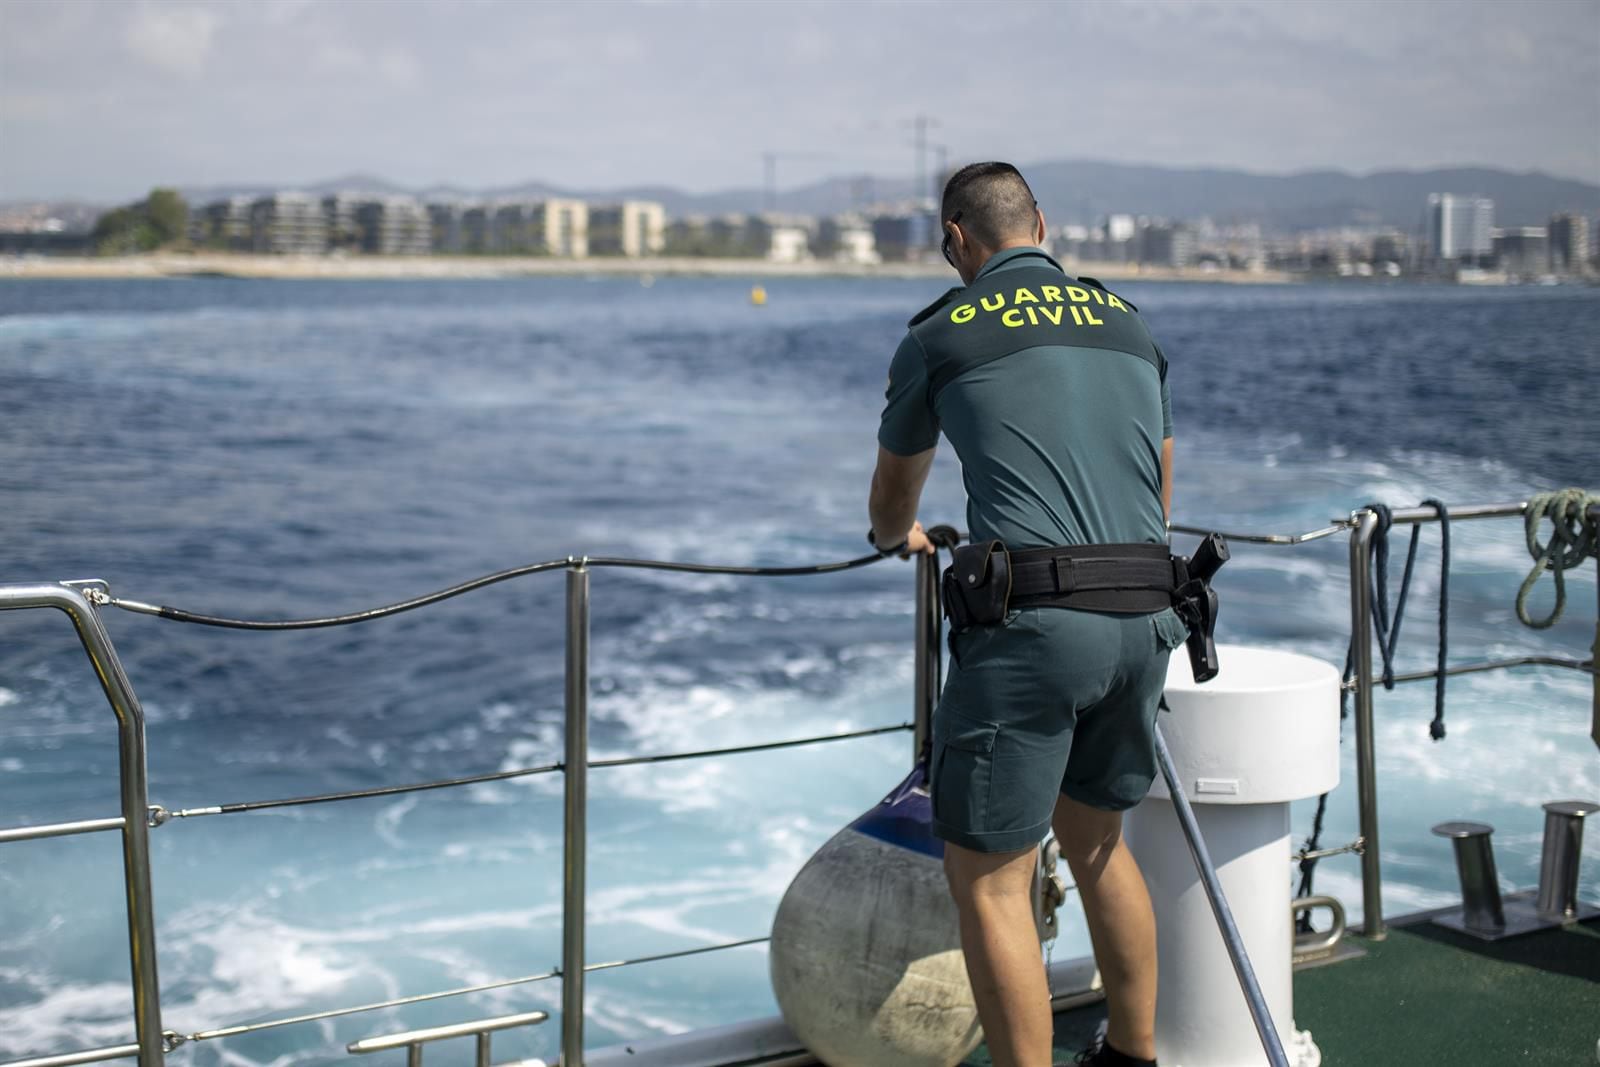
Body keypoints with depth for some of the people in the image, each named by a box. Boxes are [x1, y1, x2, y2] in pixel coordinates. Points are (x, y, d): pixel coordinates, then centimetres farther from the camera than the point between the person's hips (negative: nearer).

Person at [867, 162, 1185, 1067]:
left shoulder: (944, 332, 6)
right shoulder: (1128, 321, 18)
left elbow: (893, 500, 23)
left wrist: (901, 539, 47)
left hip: (1032, 625, -6)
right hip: (1146, 620, 6)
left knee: (988, 878, 1)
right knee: (1094, 838, 24)